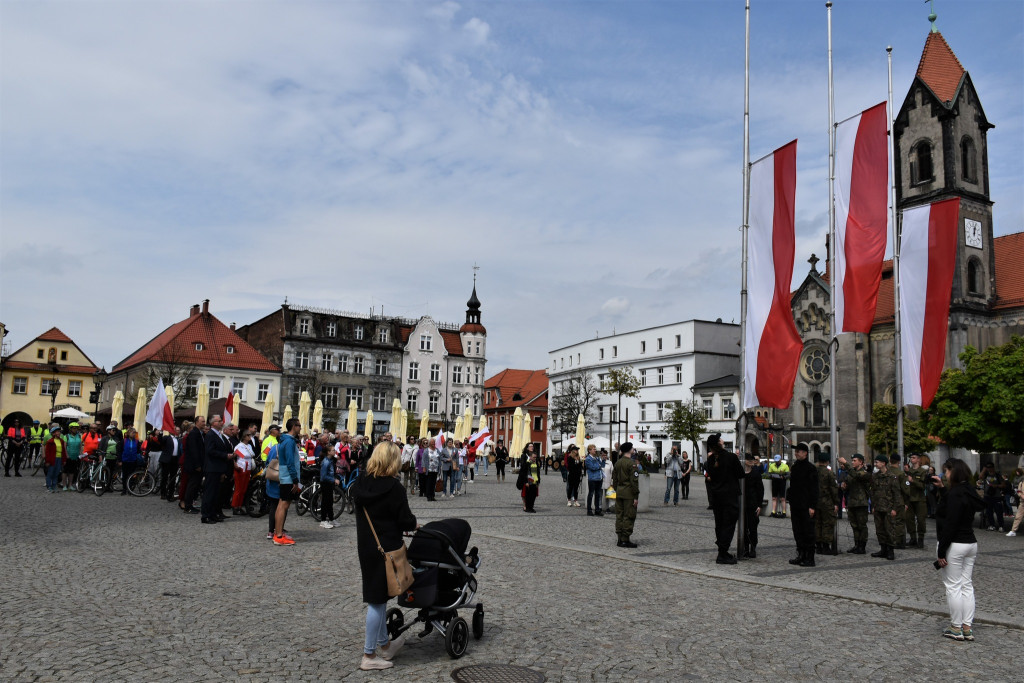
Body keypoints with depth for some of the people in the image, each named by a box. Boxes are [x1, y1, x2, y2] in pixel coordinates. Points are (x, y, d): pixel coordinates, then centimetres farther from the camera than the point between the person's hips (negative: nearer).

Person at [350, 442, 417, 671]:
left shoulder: (359, 485, 1)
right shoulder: (394, 487, -17)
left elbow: (362, 514, 11)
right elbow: (405, 521, -15)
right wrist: (415, 525, 7)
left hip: (365, 547, 7)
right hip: (386, 548, -7)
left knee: (377, 597, 18)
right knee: (377, 599, 1)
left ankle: (384, 645, 32)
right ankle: (369, 655, 8)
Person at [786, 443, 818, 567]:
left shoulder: (810, 468, -9)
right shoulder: (794, 467, 13)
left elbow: (814, 489, -11)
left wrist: (812, 506, -16)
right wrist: (791, 503, 16)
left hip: (806, 506, -8)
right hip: (795, 506, 8)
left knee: (808, 532, -2)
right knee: (797, 531, 10)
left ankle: (810, 558, 2)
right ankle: (801, 556, 18)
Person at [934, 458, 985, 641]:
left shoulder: (955, 494, -18)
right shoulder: (968, 492, 9)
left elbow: (950, 525, -21)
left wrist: (941, 552, -18)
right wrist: (941, 488, 21)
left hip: (954, 545, -9)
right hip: (971, 543, 9)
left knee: (953, 586, 0)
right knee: (967, 585, 11)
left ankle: (956, 628, 6)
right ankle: (967, 628, 15)